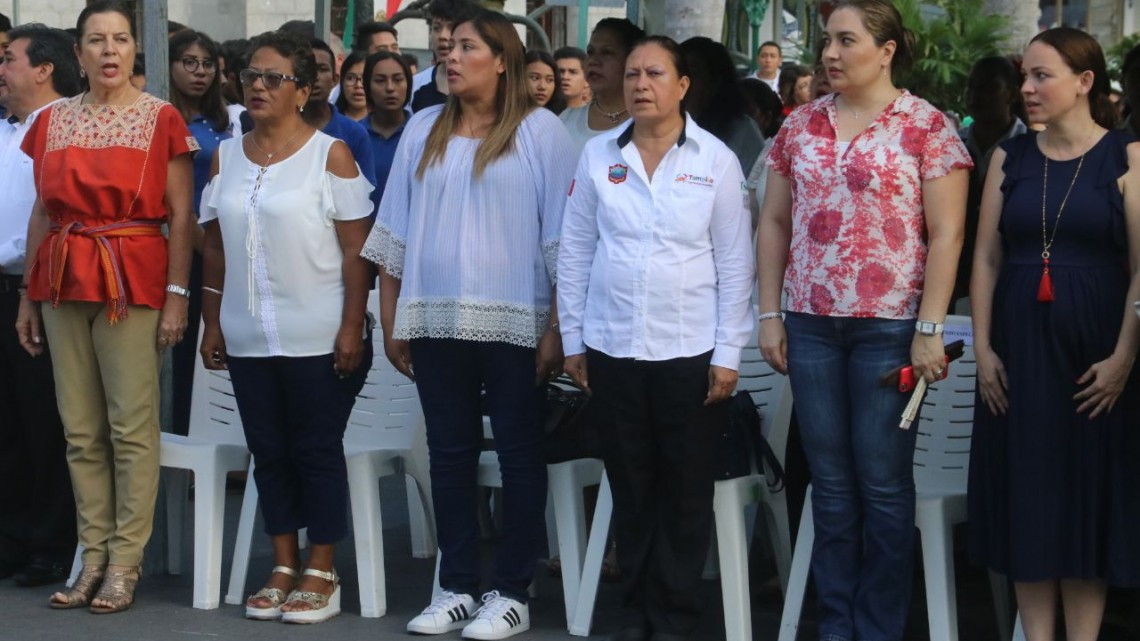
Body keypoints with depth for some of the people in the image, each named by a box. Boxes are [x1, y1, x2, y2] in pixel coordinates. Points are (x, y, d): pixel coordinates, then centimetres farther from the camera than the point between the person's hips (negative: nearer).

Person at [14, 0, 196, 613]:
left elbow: (181, 217, -2)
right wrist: (29, 295, 11)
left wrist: (176, 294, -9)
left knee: (131, 426, -4)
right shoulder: (53, 120, 11)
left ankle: (125, 563, 3)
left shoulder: (161, 119, -1)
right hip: (63, 280, 4)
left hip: (132, 279, -4)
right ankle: (93, 556, 13)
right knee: (80, 430, 6)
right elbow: (41, 213, 14)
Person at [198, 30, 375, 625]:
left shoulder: (330, 153, -5)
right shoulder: (227, 156, 9)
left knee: (317, 452, 2)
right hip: (248, 339, 5)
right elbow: (216, 249, 12)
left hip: (319, 339, -4)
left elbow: (356, 249, -8)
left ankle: (321, 574, 11)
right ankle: (283, 568, 20)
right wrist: (212, 323, 9)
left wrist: (352, 328, -13)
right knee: (268, 452, 9)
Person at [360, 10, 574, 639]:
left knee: (518, 455, 4)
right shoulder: (423, 129, 9)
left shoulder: (540, 131, -3)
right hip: (437, 322, 4)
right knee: (449, 455, 9)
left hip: (513, 323, -4)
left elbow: (561, 238, -4)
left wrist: (557, 328, -8)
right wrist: (392, 323, 8)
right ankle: (457, 587, 17)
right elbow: (396, 233, 11)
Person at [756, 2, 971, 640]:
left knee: (884, 484, 2)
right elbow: (775, 223, 12)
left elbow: (946, 234, -7)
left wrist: (930, 330, -12)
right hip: (811, 325, 4)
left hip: (890, 327, -4)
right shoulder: (800, 125, 8)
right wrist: (770, 315, 6)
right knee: (830, 482, 10)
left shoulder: (926, 125, -5)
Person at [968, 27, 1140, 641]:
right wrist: (983, 347, 0)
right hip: (1019, 343, 3)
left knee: (1088, 490, 4)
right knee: (1026, 491, 6)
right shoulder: (1010, 157, 6)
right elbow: (987, 258, 7)